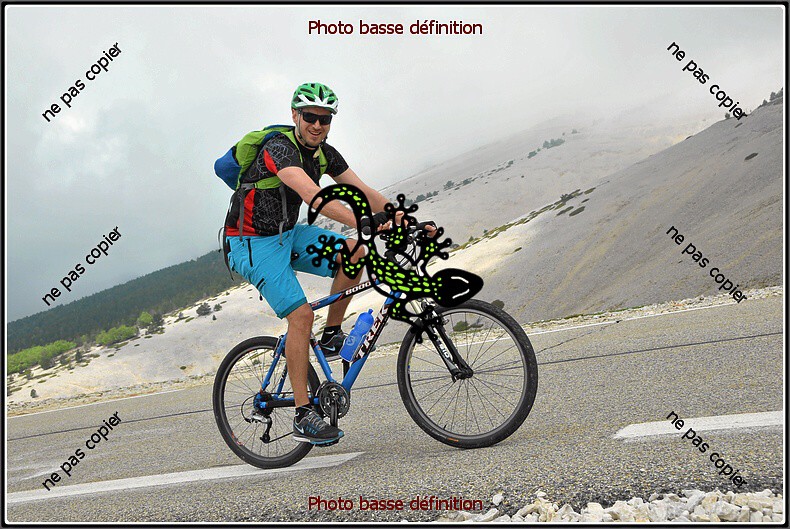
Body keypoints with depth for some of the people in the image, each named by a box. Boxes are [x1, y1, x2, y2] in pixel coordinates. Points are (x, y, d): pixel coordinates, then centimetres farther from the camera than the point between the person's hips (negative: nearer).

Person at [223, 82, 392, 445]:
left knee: (354, 251, -14)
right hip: (252, 242, -7)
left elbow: (364, 192, -3)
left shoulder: (325, 154, 1)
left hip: (288, 235, 7)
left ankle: (331, 336, 1)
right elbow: (312, 195, -41)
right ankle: (303, 416, -13)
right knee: (301, 314, -20)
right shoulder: (279, 149, -24)